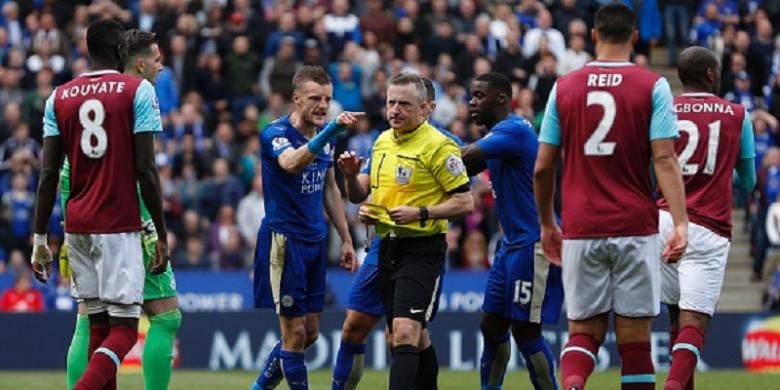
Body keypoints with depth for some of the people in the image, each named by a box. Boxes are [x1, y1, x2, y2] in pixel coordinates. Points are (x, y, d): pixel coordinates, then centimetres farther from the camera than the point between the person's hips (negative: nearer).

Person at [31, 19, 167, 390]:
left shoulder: (60, 97, 7)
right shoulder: (137, 91, -4)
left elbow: (49, 176, 4)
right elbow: (146, 171, -8)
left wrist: (39, 240, 7)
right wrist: (161, 234, -2)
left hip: (77, 226, 4)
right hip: (120, 227, -4)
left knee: (98, 324, 12)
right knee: (124, 327, -4)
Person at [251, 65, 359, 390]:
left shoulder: (323, 136, 9)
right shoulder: (276, 133, -15)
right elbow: (291, 162, -38)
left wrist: (346, 238, 17)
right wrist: (331, 130, -49)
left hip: (315, 241, 8)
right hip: (283, 239, -8)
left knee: (309, 333, 10)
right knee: (295, 332, -5)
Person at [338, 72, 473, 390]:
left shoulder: (437, 146, -11)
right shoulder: (383, 141, 12)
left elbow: (465, 202, -12)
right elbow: (360, 193, 21)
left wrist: (419, 214, -21)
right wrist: (351, 175, -1)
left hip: (421, 248, -8)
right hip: (387, 245, 8)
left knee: (405, 332, -18)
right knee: (399, 336, 12)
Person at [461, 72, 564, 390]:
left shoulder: (514, 130, -16)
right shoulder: (501, 134, 16)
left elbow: (467, 158, -28)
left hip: (534, 245, -10)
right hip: (513, 244, 10)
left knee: (525, 330, -7)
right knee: (492, 325, 11)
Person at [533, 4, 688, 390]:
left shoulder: (564, 87, 5)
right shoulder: (652, 86, -1)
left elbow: (543, 167, 7)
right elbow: (664, 159, -10)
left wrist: (547, 224, 19)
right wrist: (680, 223, -12)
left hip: (581, 230, 2)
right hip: (635, 228, -2)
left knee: (584, 329, 7)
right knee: (634, 334, 4)